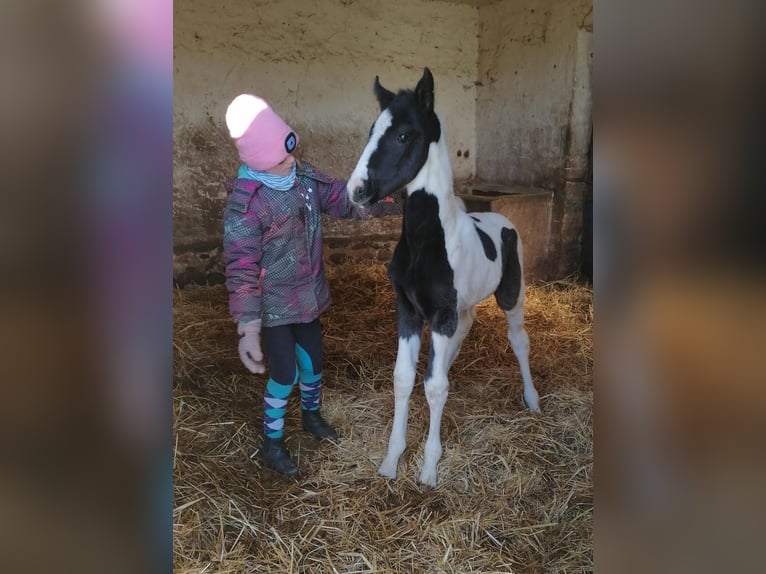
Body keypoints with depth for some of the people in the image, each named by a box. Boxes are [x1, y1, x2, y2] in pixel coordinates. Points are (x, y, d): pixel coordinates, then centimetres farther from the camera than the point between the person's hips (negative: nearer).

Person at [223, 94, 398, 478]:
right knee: (284, 374, 2)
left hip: (308, 296, 6)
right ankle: (272, 443, 26)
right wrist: (247, 328, -28)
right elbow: (241, 266, -24)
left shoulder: (305, 177, -3)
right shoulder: (244, 201, -23)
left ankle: (311, 415, 49)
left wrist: (393, 202, -9)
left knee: (313, 362, 20)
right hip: (274, 304, -6)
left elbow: (343, 199, 4)